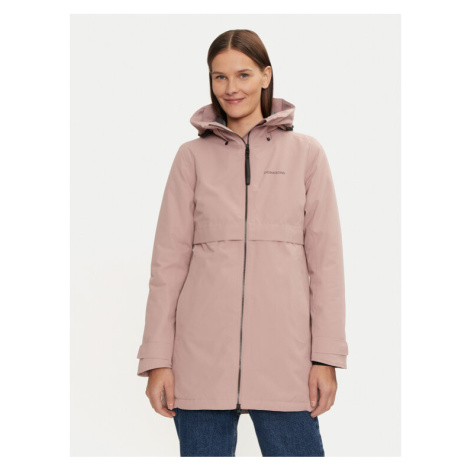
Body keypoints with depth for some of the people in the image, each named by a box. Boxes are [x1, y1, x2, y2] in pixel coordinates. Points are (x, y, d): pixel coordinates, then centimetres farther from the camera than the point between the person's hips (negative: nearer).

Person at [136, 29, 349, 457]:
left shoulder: (306, 154, 8)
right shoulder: (193, 157, 9)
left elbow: (326, 259, 5)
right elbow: (168, 261, 6)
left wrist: (328, 357, -1)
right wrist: (157, 359, 0)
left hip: (284, 354, 0)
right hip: (202, 356, 1)